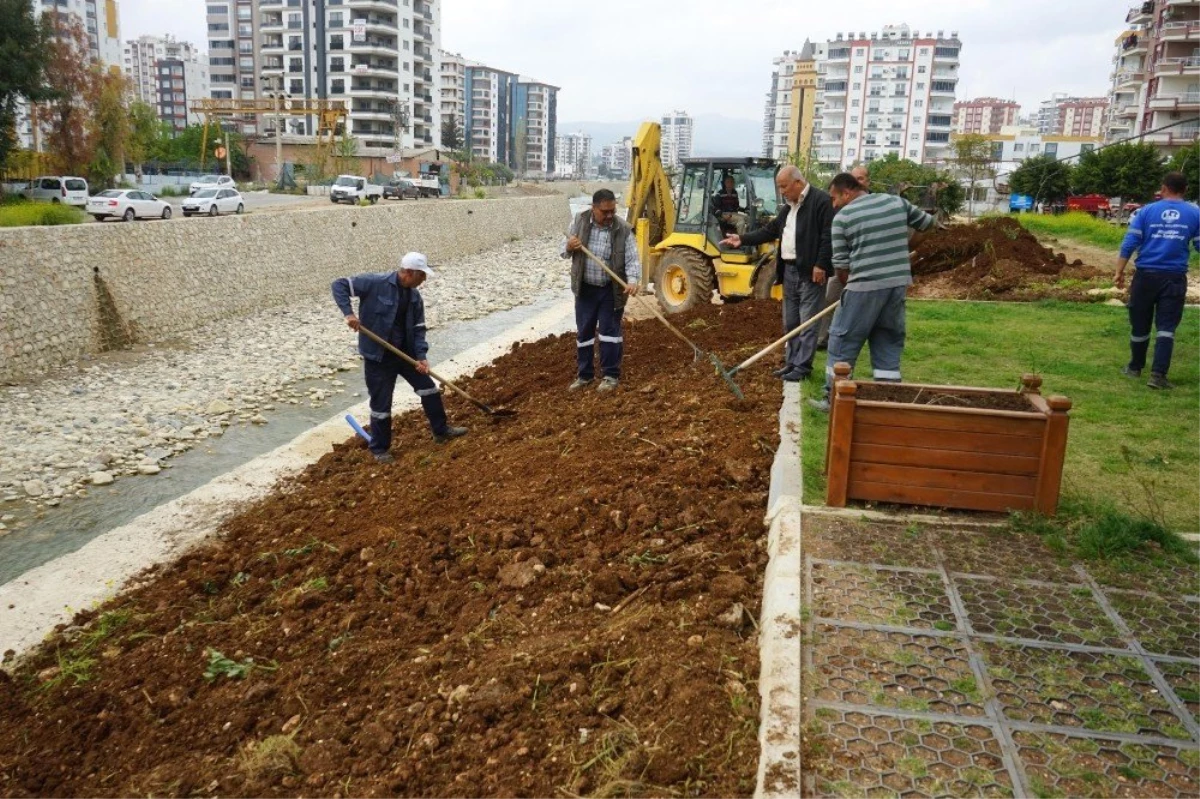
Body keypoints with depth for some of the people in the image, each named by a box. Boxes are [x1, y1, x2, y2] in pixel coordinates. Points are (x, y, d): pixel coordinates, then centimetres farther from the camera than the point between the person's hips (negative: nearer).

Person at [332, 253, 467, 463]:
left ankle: (441, 431, 30)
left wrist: (420, 356, -10)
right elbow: (339, 285, -14)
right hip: (378, 356, -6)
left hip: (405, 352, 6)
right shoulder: (375, 283, -17)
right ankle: (380, 449, 20)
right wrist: (348, 313, -27)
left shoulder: (415, 298, 1)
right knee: (381, 404, 2)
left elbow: (418, 329, 4)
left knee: (428, 388, 12)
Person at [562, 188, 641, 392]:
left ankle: (611, 375, 13)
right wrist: (569, 247, -19)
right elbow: (564, 251, 5)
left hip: (611, 290, -3)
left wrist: (632, 281, -32)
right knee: (584, 331, 10)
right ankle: (584, 375, 23)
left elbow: (632, 259, -14)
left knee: (610, 330, 2)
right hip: (585, 288, 3)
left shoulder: (623, 229, -11)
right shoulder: (579, 222, -4)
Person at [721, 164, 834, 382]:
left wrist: (821, 265, -20)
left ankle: (802, 366, 0)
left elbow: (828, 236, -16)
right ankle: (792, 362, 21)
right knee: (790, 322, 13)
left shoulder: (821, 200, -10)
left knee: (807, 322, -4)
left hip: (810, 271, -9)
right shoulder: (788, 206, 17)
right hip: (789, 270, 9)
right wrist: (743, 239, 11)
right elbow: (770, 230, 20)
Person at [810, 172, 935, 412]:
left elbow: (841, 264, -1)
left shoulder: (843, 217, -3)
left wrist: (848, 287, 16)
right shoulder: (896, 201, 9)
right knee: (889, 342, 14)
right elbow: (927, 223, 22)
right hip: (898, 283, 5)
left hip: (865, 286, -5)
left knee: (843, 340, 7)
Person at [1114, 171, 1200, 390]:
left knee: (1139, 324, 12)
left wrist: (1119, 272, 1)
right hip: (1174, 278, 0)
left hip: (1146, 275, 0)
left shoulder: (1147, 211, 2)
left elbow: (1129, 244, -3)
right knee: (1166, 327, -1)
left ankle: (1135, 368, 28)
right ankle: (1158, 374, -11)